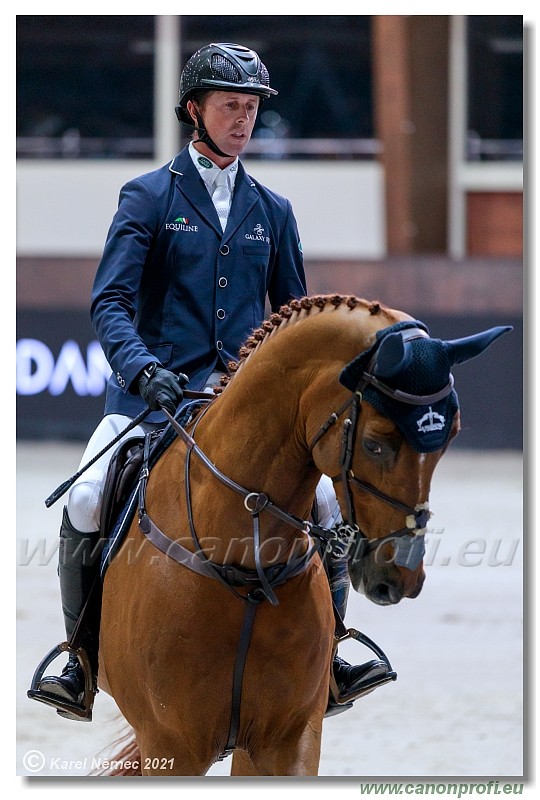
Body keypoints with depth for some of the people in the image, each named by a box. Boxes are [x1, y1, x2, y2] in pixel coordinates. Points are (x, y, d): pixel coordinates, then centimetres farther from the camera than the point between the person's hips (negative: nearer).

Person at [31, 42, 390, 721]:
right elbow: (110, 302, -6)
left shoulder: (271, 209, 14)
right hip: (155, 390, -3)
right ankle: (82, 656, -8)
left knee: (326, 497, -15)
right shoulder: (149, 197, 3)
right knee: (86, 499, -24)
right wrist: (143, 369, -23)